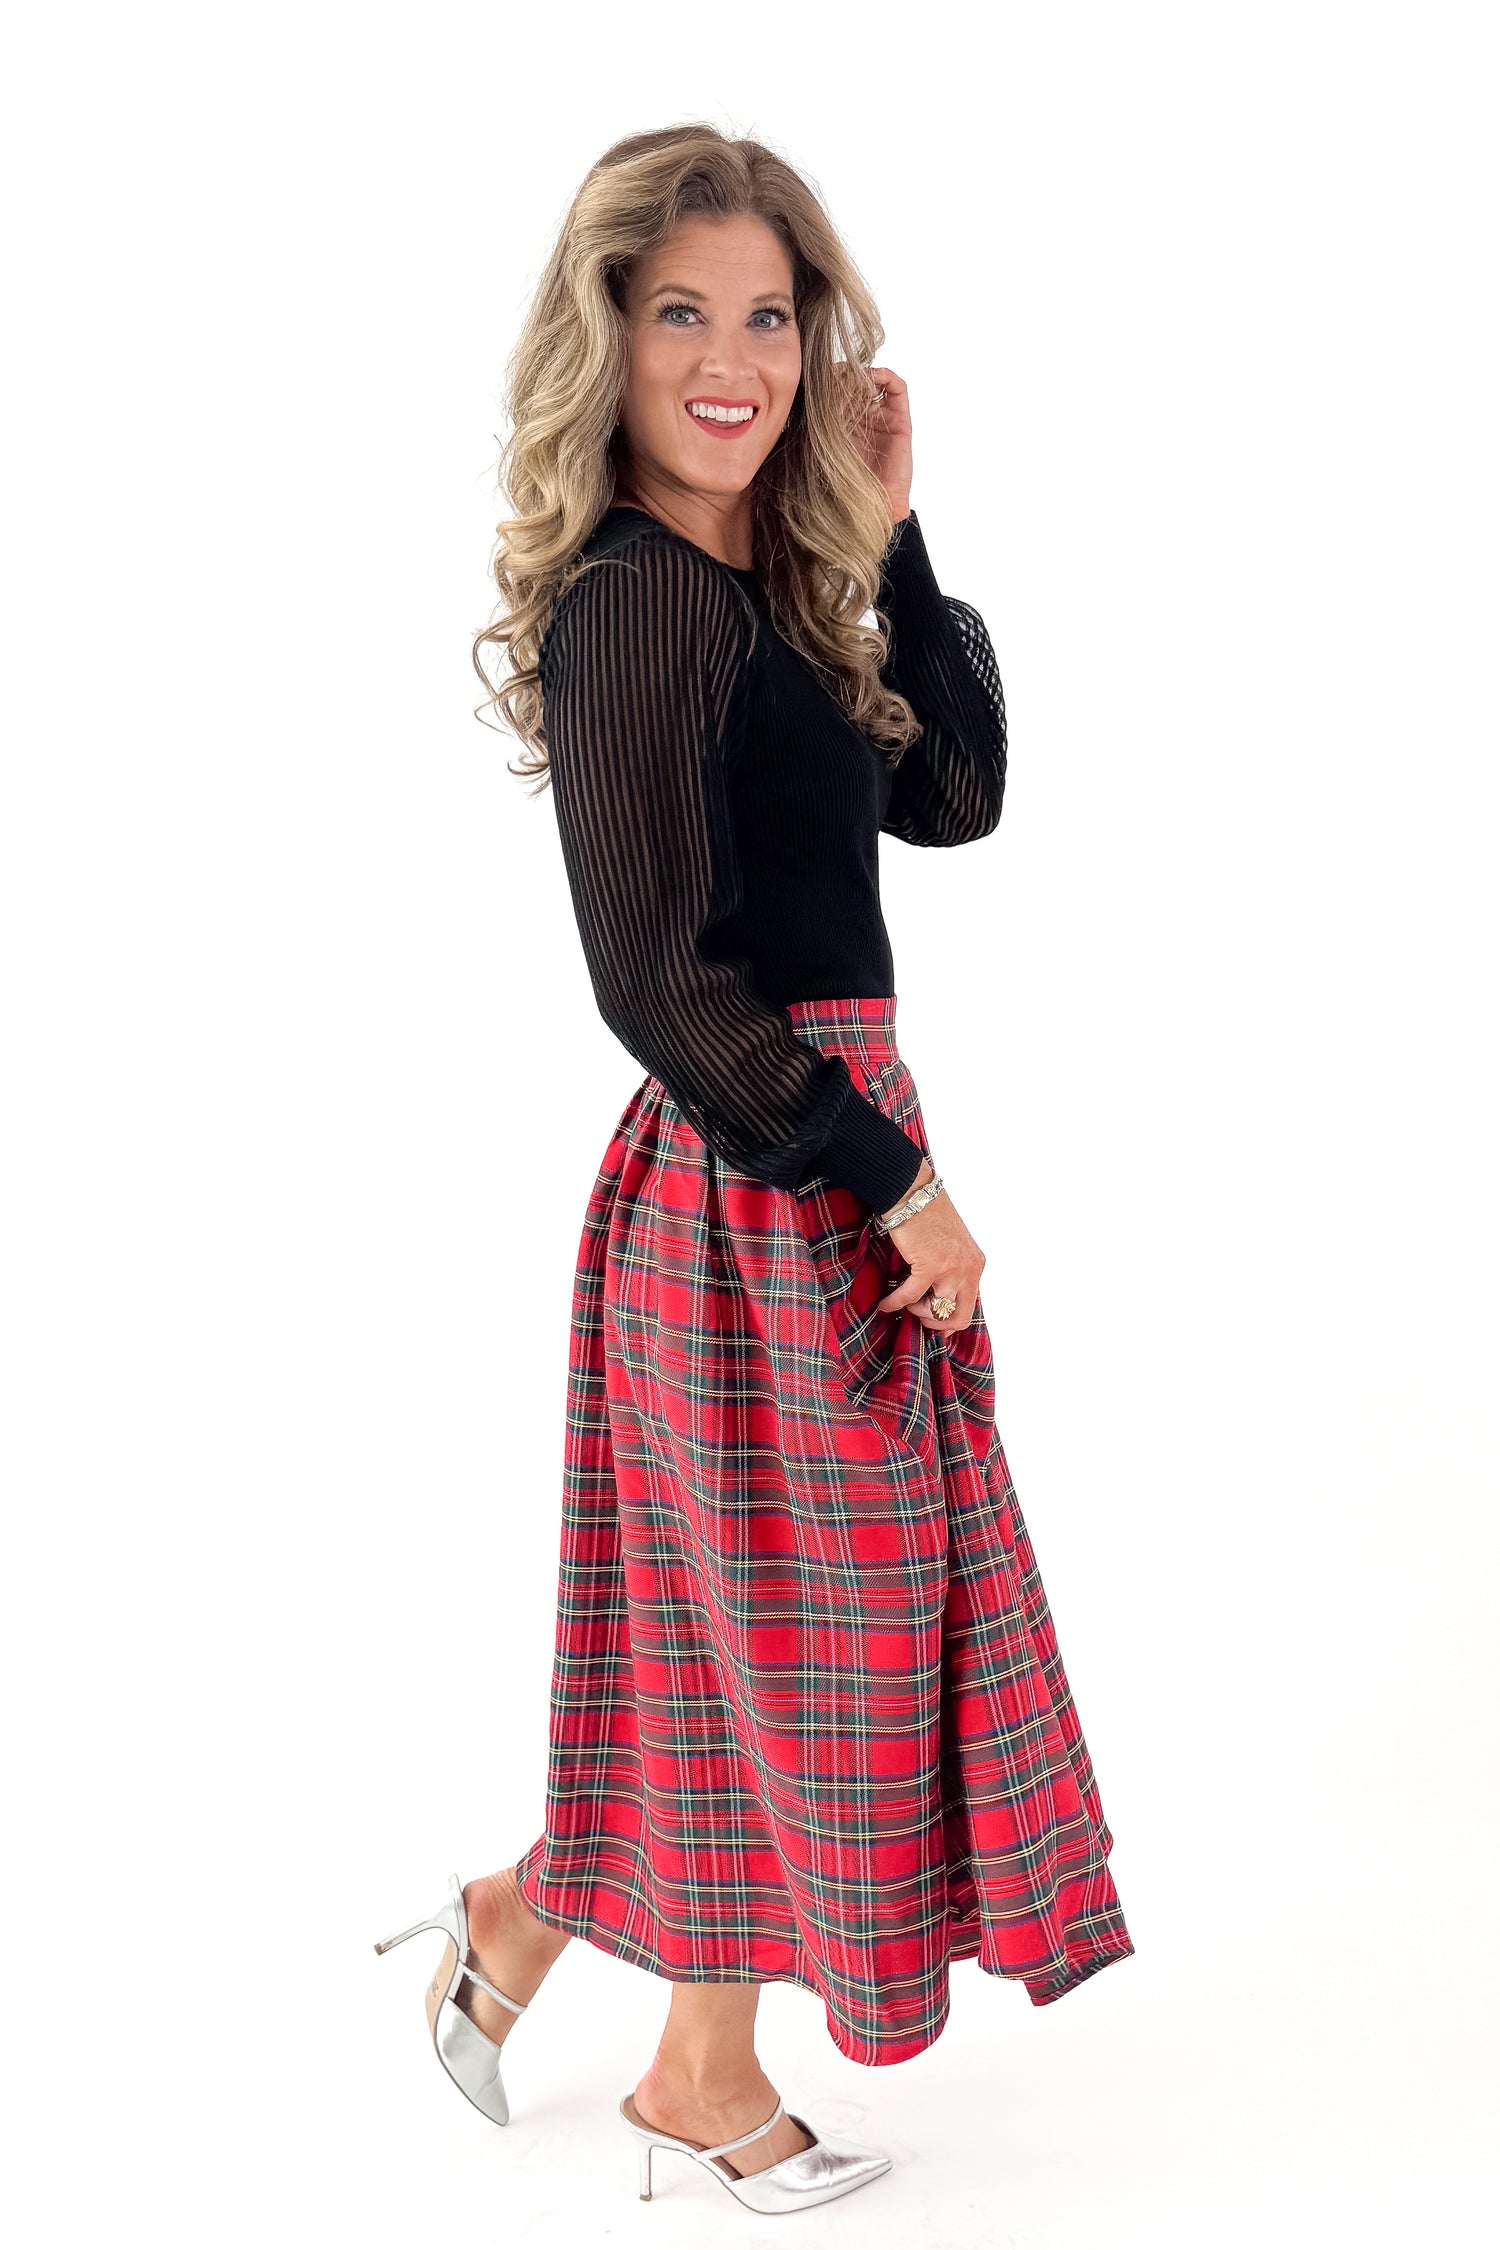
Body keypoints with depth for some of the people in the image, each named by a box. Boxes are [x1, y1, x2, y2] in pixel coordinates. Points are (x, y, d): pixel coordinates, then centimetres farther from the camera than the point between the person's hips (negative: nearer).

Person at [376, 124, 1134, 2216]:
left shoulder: (760, 587, 9)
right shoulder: (632, 602, -18)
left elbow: (952, 793, 9)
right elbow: (661, 981, -22)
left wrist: (890, 536, 2)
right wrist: (896, 1182, -16)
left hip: (814, 1154, 9)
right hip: (758, 1189, -9)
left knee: (743, 1627, 19)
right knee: (792, 1635, 6)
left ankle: (522, 1921, 36)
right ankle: (706, 2071, 26)